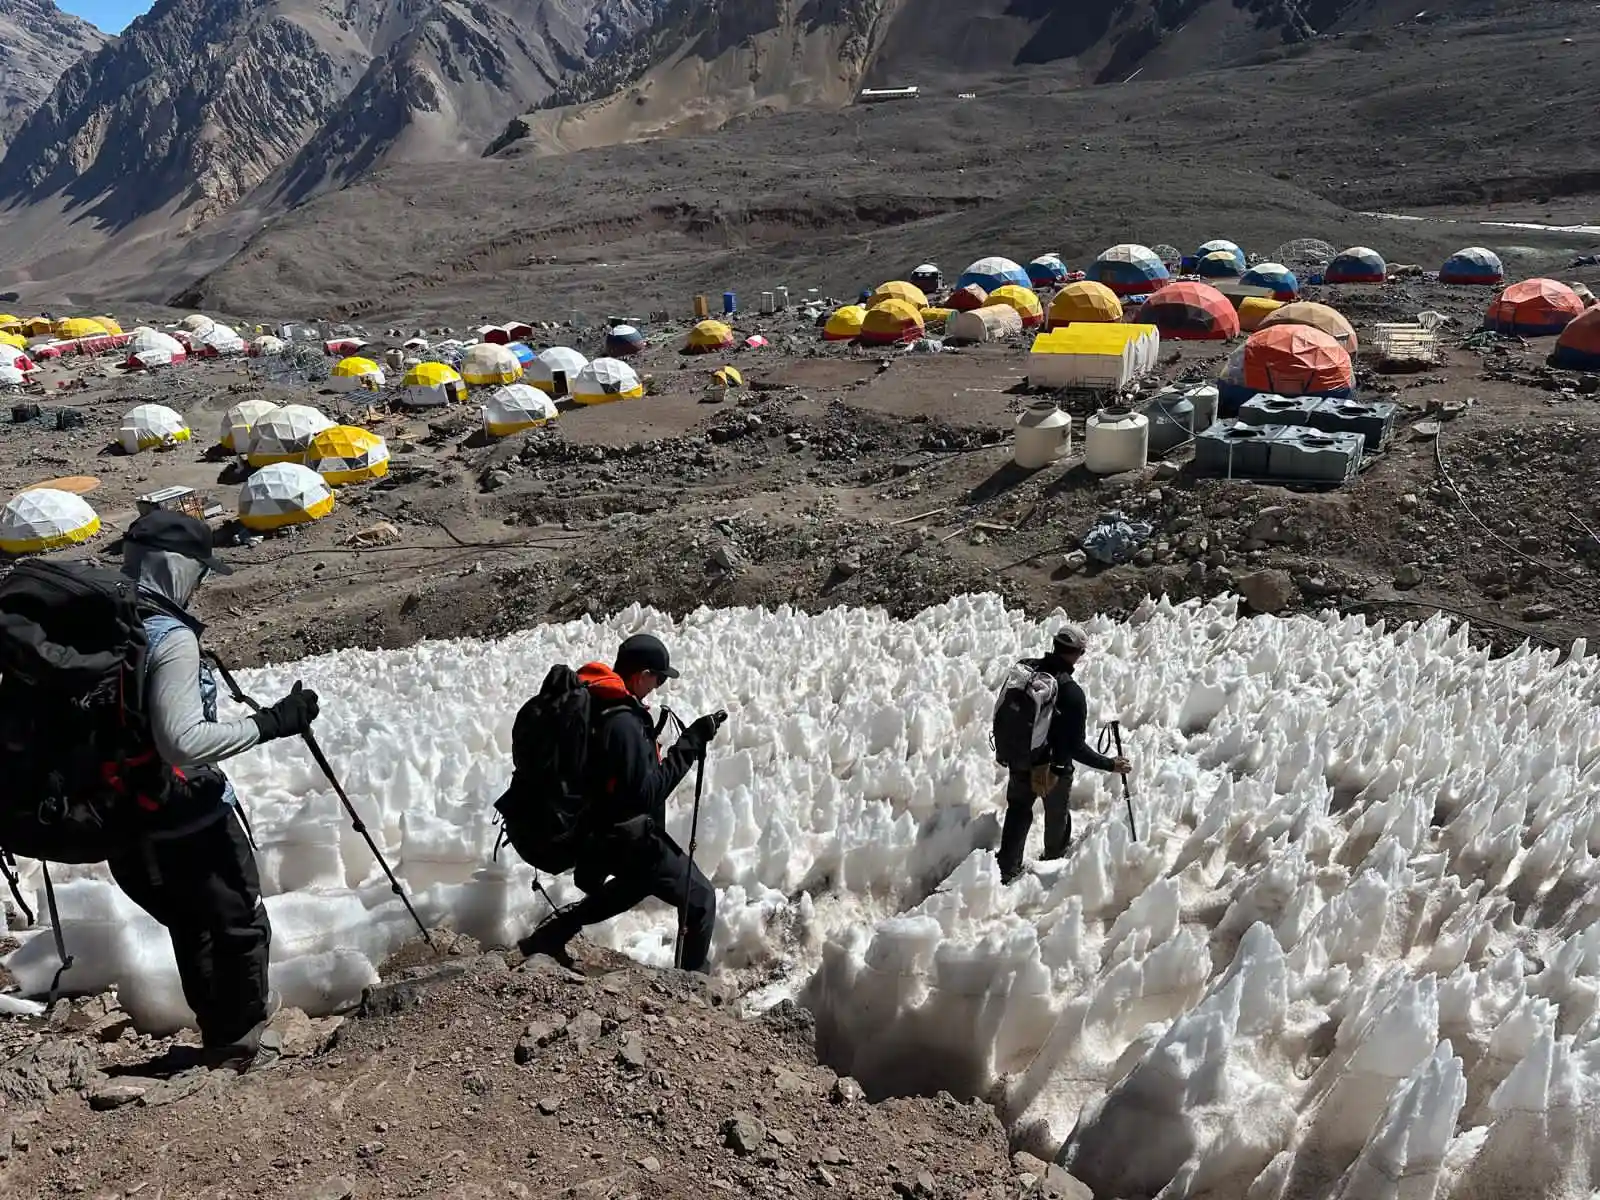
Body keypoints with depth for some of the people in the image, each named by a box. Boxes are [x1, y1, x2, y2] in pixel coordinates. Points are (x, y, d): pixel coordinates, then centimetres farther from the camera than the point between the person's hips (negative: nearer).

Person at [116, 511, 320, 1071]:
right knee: (241, 928, 13)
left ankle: (218, 1035, 39)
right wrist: (271, 722, -24)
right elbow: (183, 744, -30)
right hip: (188, 820, -8)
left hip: (126, 820, 8)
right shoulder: (170, 638, -24)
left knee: (190, 926, 25)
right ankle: (240, 1045, 24)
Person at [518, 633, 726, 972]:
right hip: (627, 839, -9)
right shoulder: (623, 723, -27)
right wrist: (691, 741, -23)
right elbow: (648, 792, -25)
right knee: (700, 898, 1)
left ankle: (549, 936, 34)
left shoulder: (586, 703, 1)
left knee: (637, 881, 34)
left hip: (591, 833, 9)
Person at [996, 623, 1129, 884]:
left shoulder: (1023, 669, -14)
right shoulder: (1071, 693, -29)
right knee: (1057, 814, 24)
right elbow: (1076, 748, -24)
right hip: (1055, 769, -4)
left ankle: (1007, 868, 31)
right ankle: (1055, 858, 46)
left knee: (1018, 812, 24)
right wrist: (1110, 764, -13)